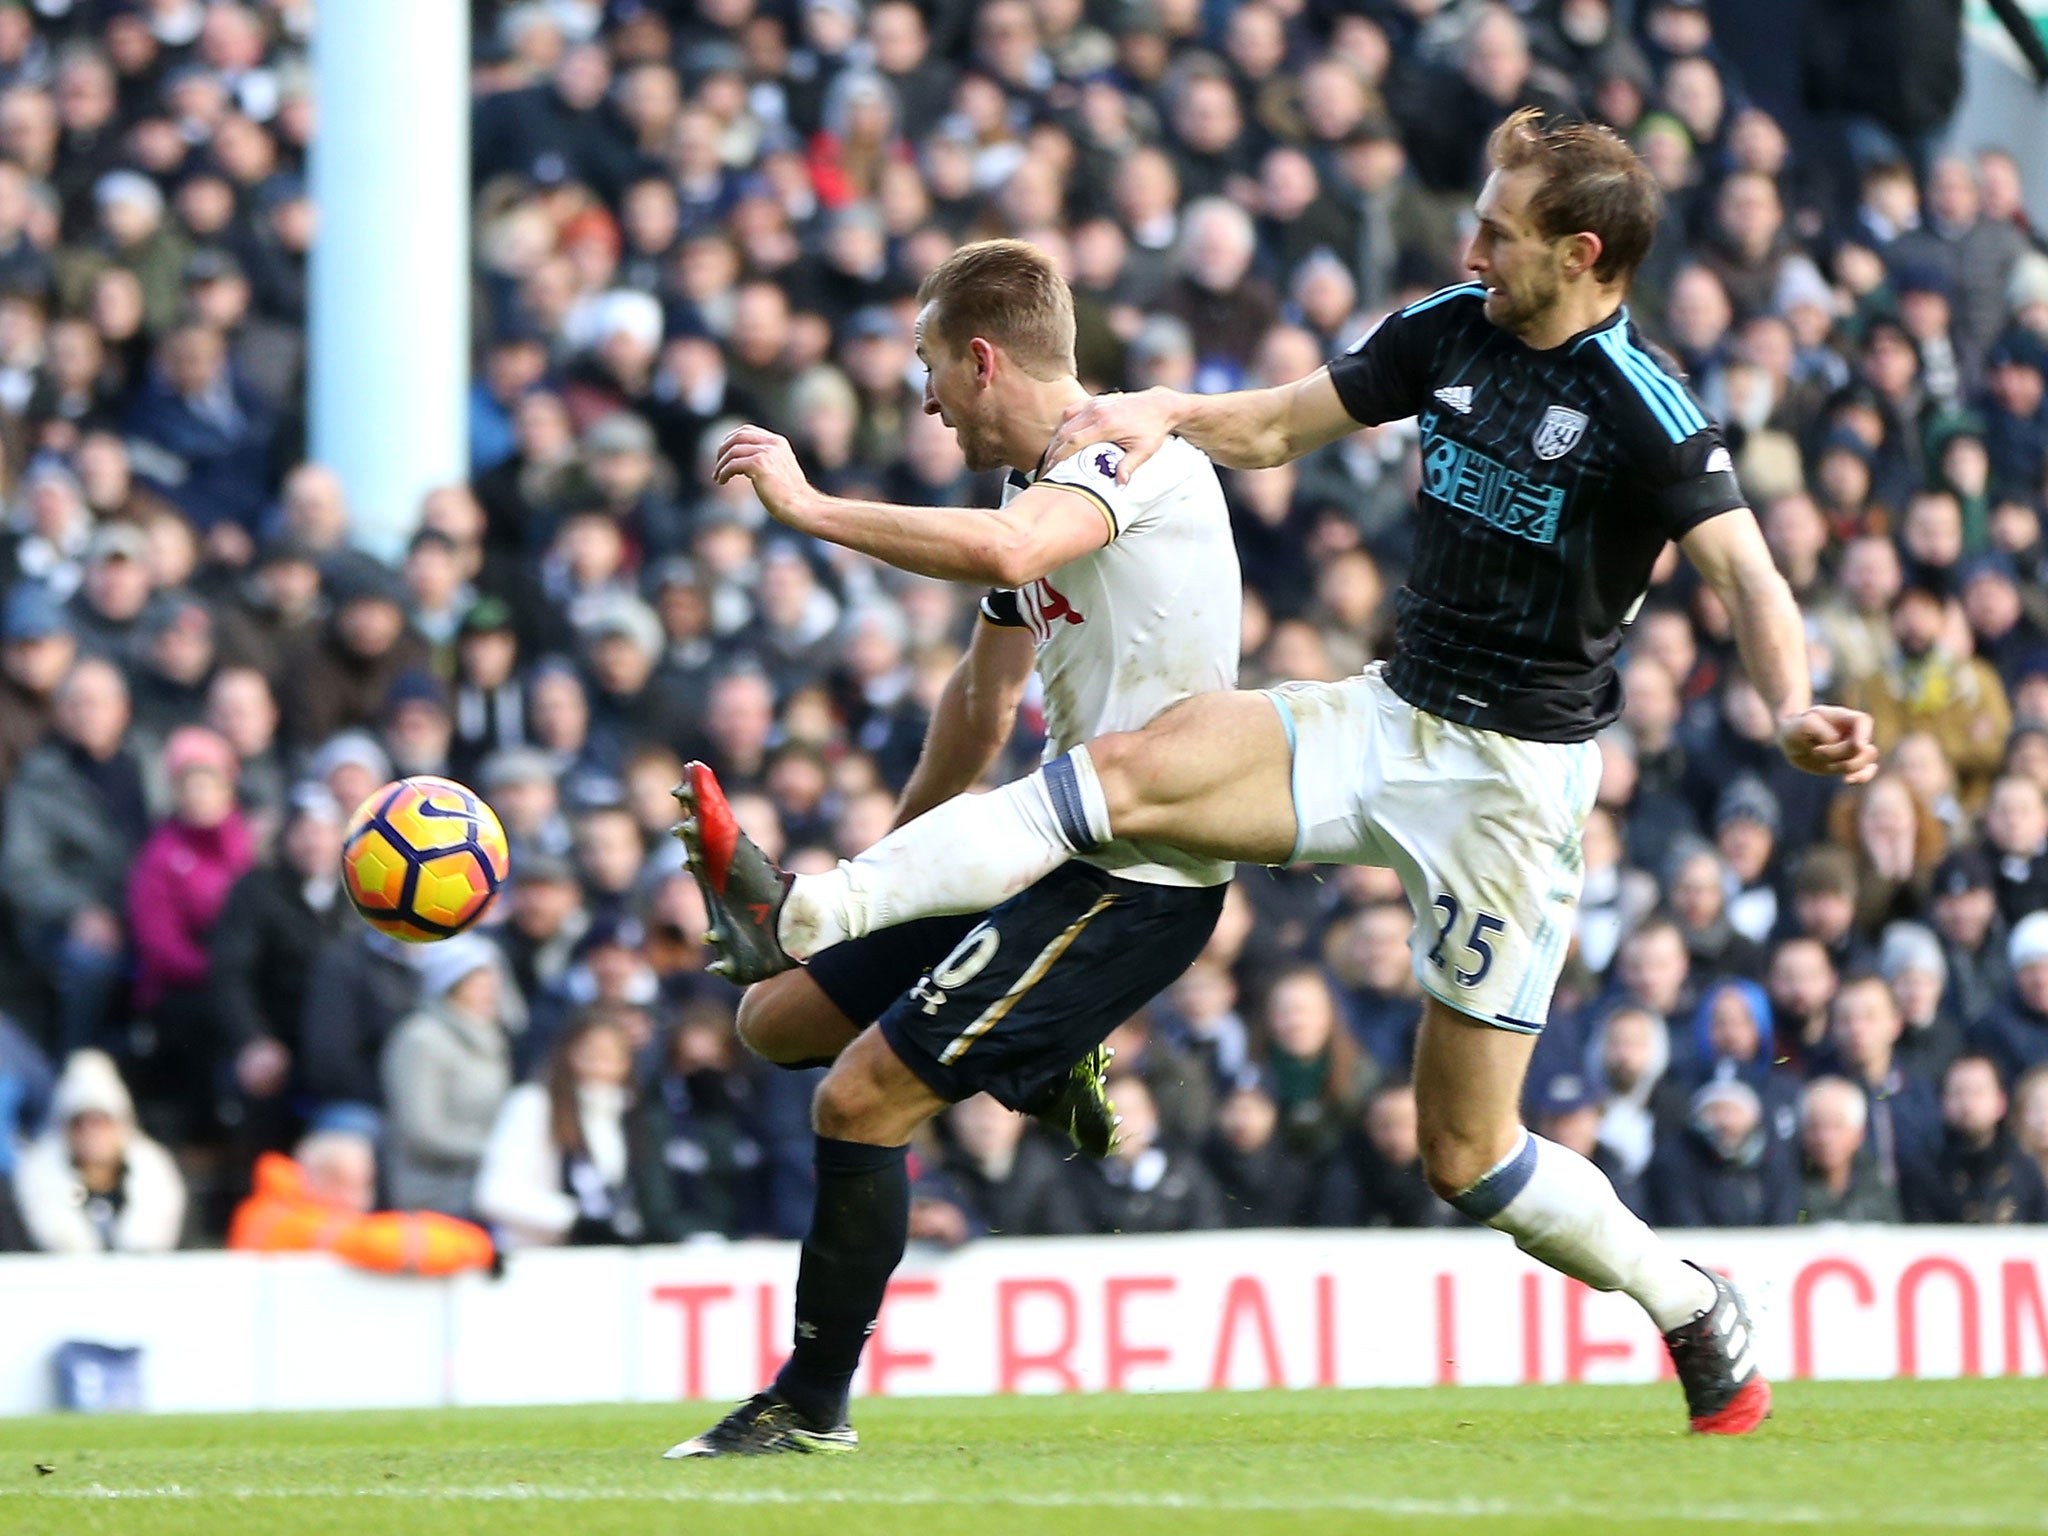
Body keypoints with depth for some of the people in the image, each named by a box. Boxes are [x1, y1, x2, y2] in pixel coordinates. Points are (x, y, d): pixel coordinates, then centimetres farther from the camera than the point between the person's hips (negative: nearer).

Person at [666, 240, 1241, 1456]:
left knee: (860, 1099, -12)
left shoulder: (1133, 449, -14)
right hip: (1057, 854, 10)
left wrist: (810, 506, -26)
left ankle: (815, 1403, 1)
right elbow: (985, 704, 30)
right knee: (779, 1020, 11)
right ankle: (1045, 1070, 21)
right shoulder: (1037, 490, 16)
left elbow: (1003, 553, -37)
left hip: (1138, 884, -10)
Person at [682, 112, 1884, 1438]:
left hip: (1516, 772, -6)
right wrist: (1156, 415, -1)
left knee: (1467, 1154, -3)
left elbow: (1748, 575, -23)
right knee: (1128, 769, -17)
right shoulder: (1453, 332, 5)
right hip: (1390, 719, 6)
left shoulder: (1642, 410, -15)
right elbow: (1278, 428, 17)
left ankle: (1699, 1315, 20)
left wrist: (1794, 707, -41)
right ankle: (804, 921, -25)